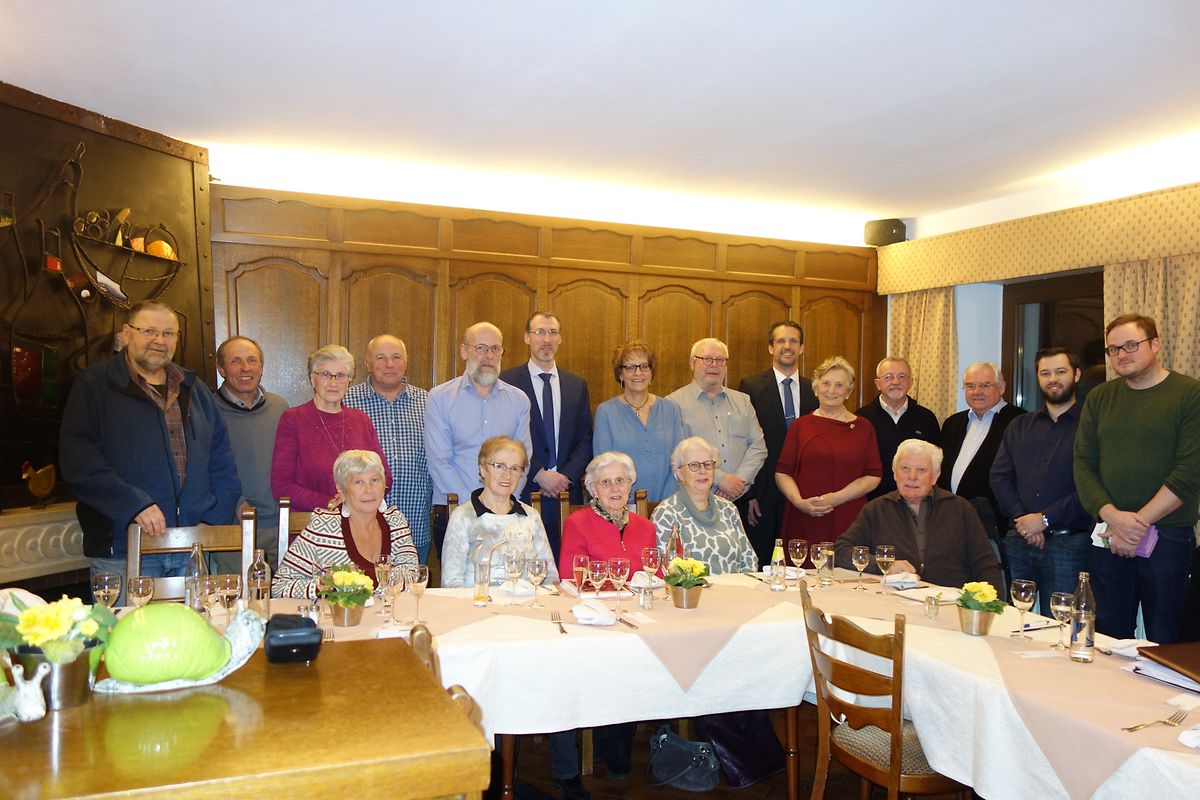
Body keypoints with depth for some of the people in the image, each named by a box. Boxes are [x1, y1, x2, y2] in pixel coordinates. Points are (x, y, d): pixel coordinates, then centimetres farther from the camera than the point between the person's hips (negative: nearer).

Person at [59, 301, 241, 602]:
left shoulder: (194, 390, 15)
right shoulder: (94, 385, 0)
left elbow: (221, 462, 15)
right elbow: (79, 462, -11)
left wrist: (216, 520, 3)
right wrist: (134, 504, -20)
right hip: (122, 553, -4)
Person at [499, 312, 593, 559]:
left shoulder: (577, 385, 14)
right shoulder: (507, 381, 0)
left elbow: (585, 440, 10)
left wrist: (566, 476, -5)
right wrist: (538, 474, -11)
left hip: (567, 493, 3)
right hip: (522, 493, -3)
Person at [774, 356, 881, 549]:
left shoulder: (863, 428, 9)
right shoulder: (800, 426, 9)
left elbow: (873, 477, 3)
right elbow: (782, 472, 5)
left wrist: (836, 498, -9)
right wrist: (799, 502, -11)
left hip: (849, 522, 0)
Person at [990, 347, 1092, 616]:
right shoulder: (1019, 426, 15)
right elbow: (999, 476, 7)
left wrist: (1045, 520, -12)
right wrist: (1022, 519, -7)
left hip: (1068, 543, -4)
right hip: (1017, 541, 4)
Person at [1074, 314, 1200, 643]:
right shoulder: (1099, 399, 10)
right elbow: (1083, 465, 4)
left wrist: (1136, 523, -14)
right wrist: (1113, 517, -11)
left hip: (1168, 539, -3)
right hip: (1107, 539, 3)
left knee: (1164, 643, 5)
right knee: (1110, 638, 9)